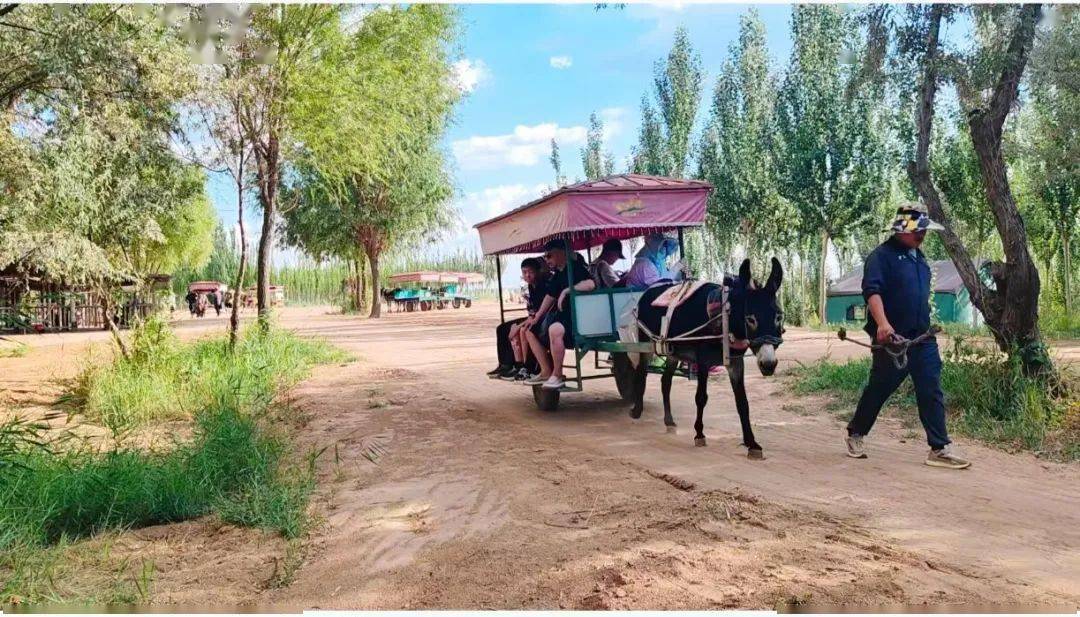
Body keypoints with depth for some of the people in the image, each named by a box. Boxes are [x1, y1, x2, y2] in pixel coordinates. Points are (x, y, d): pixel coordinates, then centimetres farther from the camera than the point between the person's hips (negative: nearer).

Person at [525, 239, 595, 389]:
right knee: (531, 331, 14)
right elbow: (550, 296, 24)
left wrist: (567, 291, -28)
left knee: (554, 329, -39)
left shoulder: (576, 267, -11)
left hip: (576, 313, -11)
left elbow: (591, 284, -30)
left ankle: (557, 375, -24)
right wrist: (537, 317, 20)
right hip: (558, 313, 11)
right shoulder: (557, 274, 16)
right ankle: (546, 372, 10)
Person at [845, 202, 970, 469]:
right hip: (892, 338, -7)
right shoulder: (882, 255, -8)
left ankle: (940, 449, 3)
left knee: (932, 393, 1)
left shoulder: (918, 257, 18)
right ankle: (855, 434, 25)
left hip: (923, 338, 7)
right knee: (878, 389, 6)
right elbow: (872, 291, -21)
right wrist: (882, 323, -35)